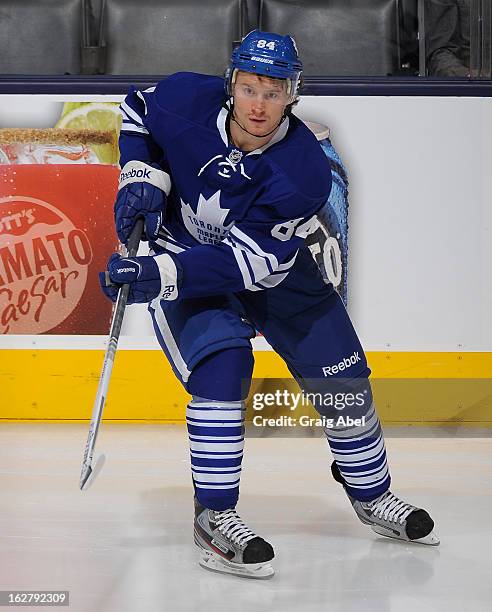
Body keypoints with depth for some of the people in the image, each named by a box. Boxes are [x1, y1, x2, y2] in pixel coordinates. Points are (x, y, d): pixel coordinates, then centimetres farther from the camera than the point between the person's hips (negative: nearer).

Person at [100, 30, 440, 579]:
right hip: (180, 243, -1)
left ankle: (371, 494, 31)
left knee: (341, 374, 5)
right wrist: (141, 176, -15)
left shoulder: (304, 172, -31)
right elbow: (138, 108, 0)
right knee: (221, 366, -26)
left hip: (270, 262, 2)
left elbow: (249, 262, -35)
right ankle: (213, 518, -16)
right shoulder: (186, 100, -26)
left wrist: (160, 275, -45)